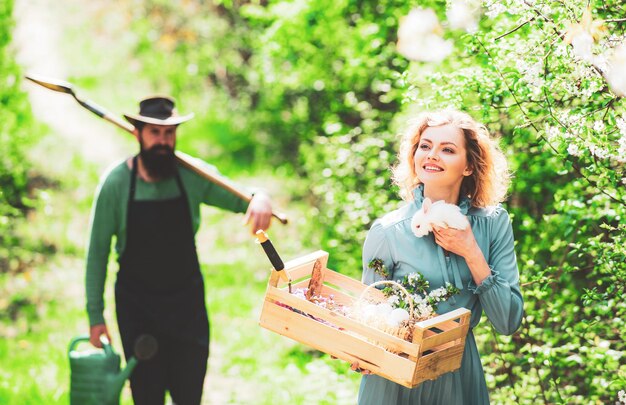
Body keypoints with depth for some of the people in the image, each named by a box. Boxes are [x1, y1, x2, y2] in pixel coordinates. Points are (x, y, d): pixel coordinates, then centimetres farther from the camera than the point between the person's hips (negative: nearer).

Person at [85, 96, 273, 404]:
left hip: (187, 301, 2)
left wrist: (260, 199, -28)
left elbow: (241, 199, -1)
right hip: (137, 307, -2)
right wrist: (95, 315, -7)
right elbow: (98, 252, -6)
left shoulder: (193, 176, -7)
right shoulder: (116, 183, -12)